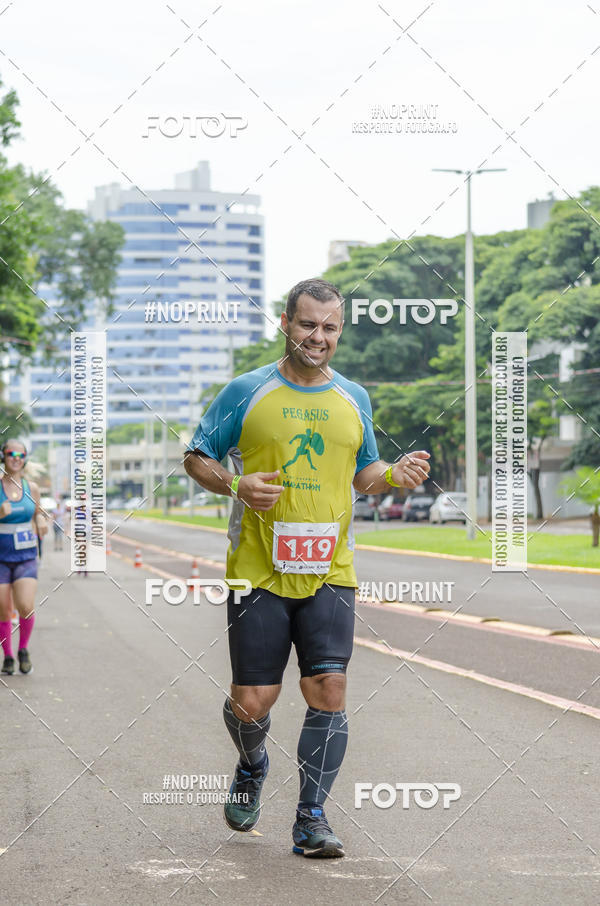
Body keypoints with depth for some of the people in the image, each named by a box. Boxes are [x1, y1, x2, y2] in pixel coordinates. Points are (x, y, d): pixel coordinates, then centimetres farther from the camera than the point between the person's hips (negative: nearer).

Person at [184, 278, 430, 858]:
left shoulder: (353, 399, 12)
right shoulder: (246, 392, 1)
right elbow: (197, 457, 7)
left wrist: (394, 475, 0)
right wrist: (235, 485, -12)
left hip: (329, 573, 2)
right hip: (258, 571, -2)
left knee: (328, 690, -8)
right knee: (251, 703, 0)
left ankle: (311, 819, 4)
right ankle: (252, 768, 35)